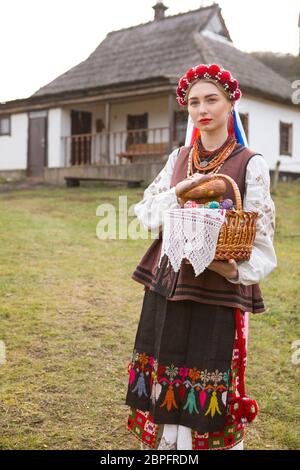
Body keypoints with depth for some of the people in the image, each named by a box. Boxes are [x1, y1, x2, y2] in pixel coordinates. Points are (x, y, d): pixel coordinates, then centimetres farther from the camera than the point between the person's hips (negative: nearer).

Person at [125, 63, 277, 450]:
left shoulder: (251, 163, -5)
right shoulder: (178, 158, 10)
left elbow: (260, 235, -8)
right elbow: (146, 212, 7)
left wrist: (235, 269, -27)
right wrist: (180, 193, -12)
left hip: (217, 292, -4)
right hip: (166, 285, 5)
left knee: (208, 387, 1)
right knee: (163, 380, 13)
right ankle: (163, 442, 34)